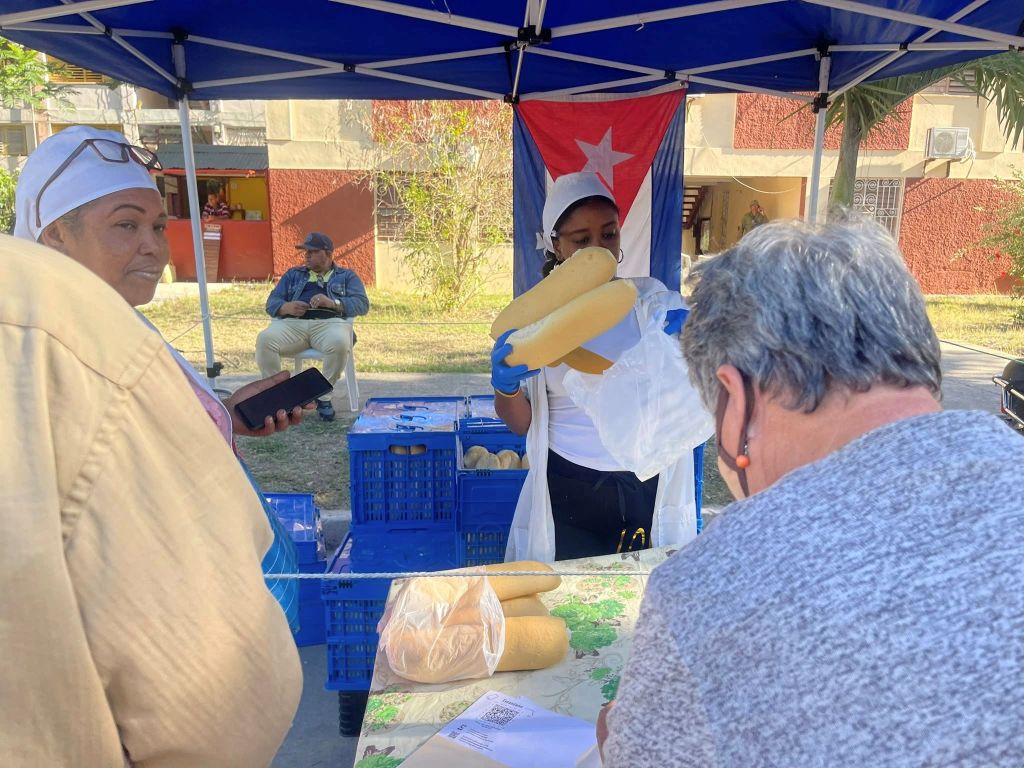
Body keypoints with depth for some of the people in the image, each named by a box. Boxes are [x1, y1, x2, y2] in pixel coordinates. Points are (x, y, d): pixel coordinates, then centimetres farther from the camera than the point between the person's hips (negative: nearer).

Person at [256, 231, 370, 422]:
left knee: (340, 343, -38)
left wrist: (333, 303, -12)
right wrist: (287, 307, -5)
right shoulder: (293, 274, 31)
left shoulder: (347, 276, 24)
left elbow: (362, 303, 6)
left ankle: (323, 397, -18)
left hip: (330, 323, -2)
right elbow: (271, 302, 20)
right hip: (293, 323, 2)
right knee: (265, 339, -29)